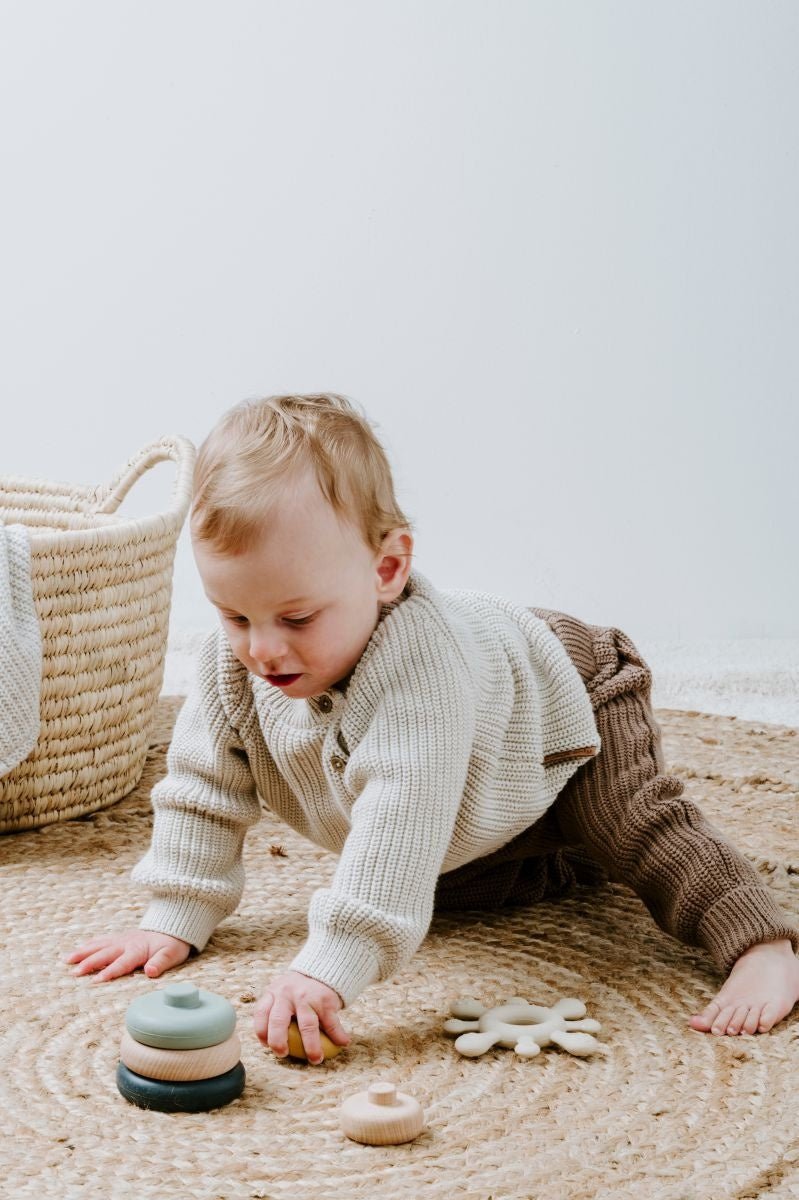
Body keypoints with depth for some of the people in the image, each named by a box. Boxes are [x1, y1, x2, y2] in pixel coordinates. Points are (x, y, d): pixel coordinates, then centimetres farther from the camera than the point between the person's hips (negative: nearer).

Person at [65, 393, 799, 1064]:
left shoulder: (418, 661, -52)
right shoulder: (234, 660, -30)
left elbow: (399, 823, -59)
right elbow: (205, 787, -17)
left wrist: (328, 970, -64)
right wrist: (175, 921, -19)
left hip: (565, 709, -7)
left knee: (644, 835, -19)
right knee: (449, 887, 20)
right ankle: (568, 866, 41)